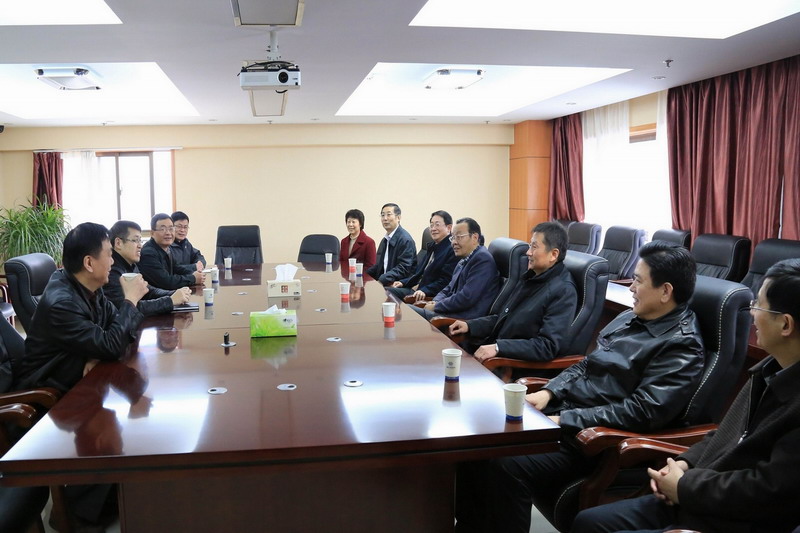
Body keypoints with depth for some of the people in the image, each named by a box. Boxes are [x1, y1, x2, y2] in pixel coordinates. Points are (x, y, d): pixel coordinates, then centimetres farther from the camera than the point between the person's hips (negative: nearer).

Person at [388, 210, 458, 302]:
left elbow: (445, 280, -16)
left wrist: (424, 291, -26)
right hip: (415, 289, 8)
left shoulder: (452, 250, -9)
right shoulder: (432, 246, 20)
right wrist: (403, 282, 9)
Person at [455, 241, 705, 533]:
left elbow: (642, 412, -23)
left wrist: (563, 421, -21)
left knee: (506, 463, -28)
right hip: (559, 408, 9)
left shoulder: (681, 346, -14)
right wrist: (548, 392, 3)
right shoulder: (629, 318, 13)